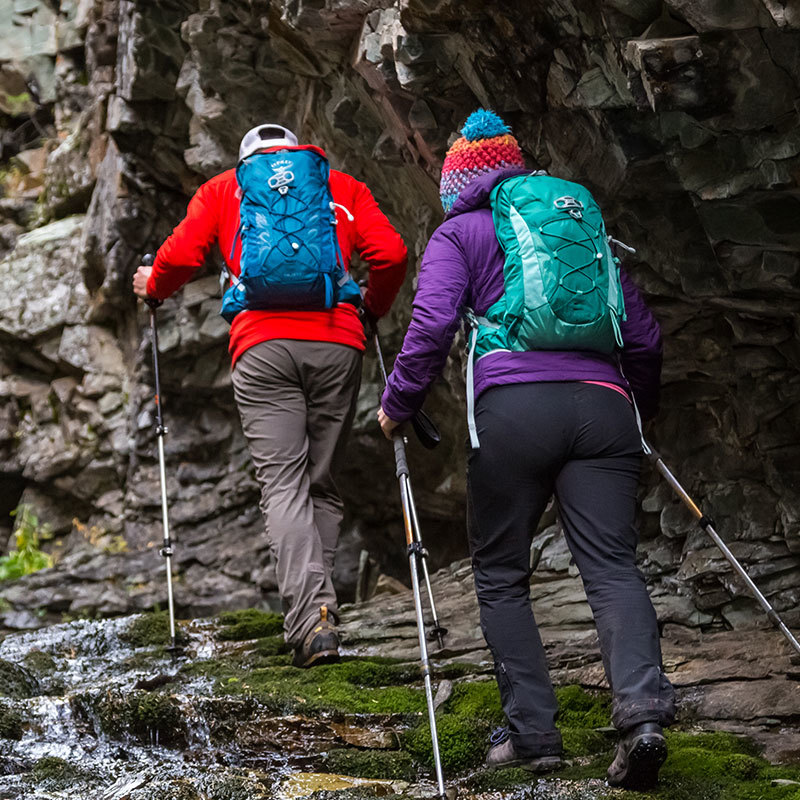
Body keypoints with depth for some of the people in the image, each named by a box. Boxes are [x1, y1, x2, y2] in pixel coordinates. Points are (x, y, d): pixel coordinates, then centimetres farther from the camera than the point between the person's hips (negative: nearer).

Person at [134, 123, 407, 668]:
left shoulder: (224, 188, 20)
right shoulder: (344, 187, 22)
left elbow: (181, 256, 7)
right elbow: (391, 254, 8)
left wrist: (154, 286, 29)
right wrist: (373, 309, 27)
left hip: (262, 346, -1)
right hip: (336, 343, 2)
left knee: (283, 484, -6)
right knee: (322, 484, 12)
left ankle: (312, 621, -21)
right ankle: (318, 609, 8)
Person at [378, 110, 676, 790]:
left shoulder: (459, 232, 14)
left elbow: (433, 325, -3)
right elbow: (642, 333, 24)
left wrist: (397, 405, 8)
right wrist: (643, 404, 39)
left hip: (514, 407, -3)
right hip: (603, 404, 3)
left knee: (501, 575, 9)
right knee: (612, 565, -5)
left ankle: (533, 731, 3)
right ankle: (643, 707, -27)